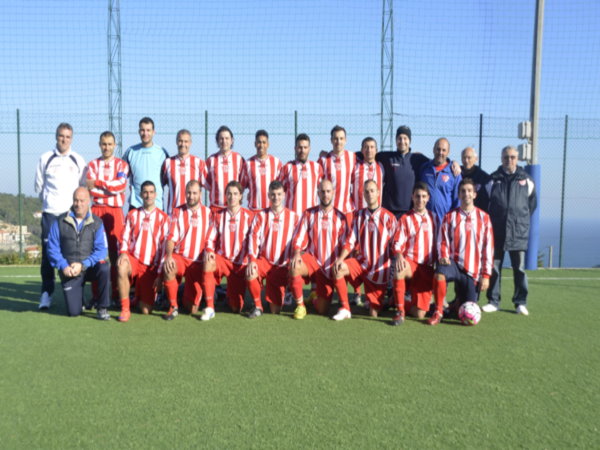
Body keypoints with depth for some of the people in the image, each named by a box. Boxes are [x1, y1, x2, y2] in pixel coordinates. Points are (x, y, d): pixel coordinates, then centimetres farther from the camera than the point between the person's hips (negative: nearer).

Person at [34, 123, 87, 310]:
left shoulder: (78, 160, 8)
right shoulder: (45, 159, 7)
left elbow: (84, 186, 12)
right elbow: (39, 185, 13)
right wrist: (48, 201, 11)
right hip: (50, 213, 0)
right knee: (48, 252, -2)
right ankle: (46, 293, 7)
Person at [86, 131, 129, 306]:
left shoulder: (121, 164, 11)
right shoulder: (92, 165, 14)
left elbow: (121, 183, -9)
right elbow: (90, 189, -1)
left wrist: (98, 183, -10)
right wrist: (112, 188, -10)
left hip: (115, 211, -1)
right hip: (96, 211, 1)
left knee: (115, 252, -2)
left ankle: (116, 294, 4)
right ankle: (96, 295, 3)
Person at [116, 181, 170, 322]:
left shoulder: (163, 218, 3)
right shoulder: (132, 214, 10)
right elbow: (125, 238, 7)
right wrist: (123, 252, -16)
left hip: (151, 267, -1)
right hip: (132, 259, 1)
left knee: (146, 310, -6)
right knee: (122, 267, -38)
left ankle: (140, 294, 32)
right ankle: (125, 309, -22)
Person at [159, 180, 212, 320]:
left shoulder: (207, 213, 6)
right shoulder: (177, 212, 5)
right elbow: (171, 237, -4)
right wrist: (168, 256, -22)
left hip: (198, 263, 0)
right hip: (179, 257, 0)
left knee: (192, 309, -4)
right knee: (168, 269, -38)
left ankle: (188, 297, 36)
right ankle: (173, 307, -15)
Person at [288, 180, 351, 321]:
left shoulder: (340, 217, 3)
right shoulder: (309, 214, 3)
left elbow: (345, 244, 0)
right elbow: (299, 237, -1)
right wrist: (297, 254, -21)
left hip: (331, 266, -1)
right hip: (313, 259, 1)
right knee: (294, 267, -35)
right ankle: (300, 305, -14)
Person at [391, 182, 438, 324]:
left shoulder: (433, 218, 14)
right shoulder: (405, 219, 4)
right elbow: (398, 243, -5)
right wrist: (399, 256, -25)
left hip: (427, 268, 2)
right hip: (410, 262, -2)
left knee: (419, 314, -10)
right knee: (399, 270, -42)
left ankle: (400, 302, 24)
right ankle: (400, 311, -24)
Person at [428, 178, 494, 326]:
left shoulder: (484, 217, 2)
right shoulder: (450, 216, 2)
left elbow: (488, 247, 2)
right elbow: (443, 241, 2)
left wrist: (486, 275, -2)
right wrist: (443, 256, -20)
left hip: (473, 271, 1)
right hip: (454, 263, -1)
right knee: (440, 273, -37)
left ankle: (460, 301, 38)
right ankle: (438, 312, -17)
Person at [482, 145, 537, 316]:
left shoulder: (525, 179, 7)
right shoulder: (493, 179, 6)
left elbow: (532, 202, 17)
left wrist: (522, 219, 12)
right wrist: (490, 220, 10)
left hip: (519, 232, 0)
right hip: (497, 231, 1)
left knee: (519, 268, 1)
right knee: (494, 267, 4)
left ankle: (521, 302, 12)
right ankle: (493, 301, 13)